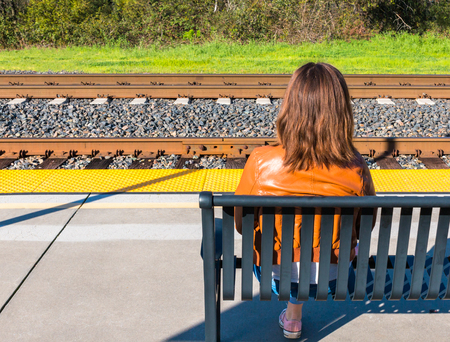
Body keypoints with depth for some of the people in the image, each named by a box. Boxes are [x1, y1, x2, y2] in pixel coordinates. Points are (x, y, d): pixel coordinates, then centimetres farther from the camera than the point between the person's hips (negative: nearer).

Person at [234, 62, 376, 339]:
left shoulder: (261, 163, -24)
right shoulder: (355, 169, -21)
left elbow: (240, 223, -10)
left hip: (275, 277, 0)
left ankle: (293, 317, 51)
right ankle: (292, 315, 52)